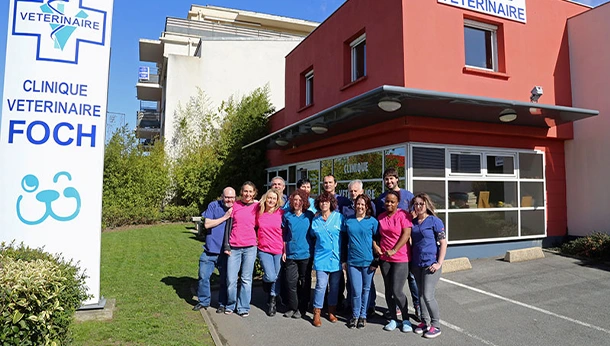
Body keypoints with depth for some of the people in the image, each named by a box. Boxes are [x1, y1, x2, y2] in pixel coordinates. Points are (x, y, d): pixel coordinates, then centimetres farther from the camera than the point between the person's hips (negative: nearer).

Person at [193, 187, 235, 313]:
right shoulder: (213, 206, -3)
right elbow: (207, 224, -9)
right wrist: (225, 217, -13)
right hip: (210, 250, 1)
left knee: (224, 279, 9)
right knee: (203, 276, 8)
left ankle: (222, 304, 25)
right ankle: (204, 301, 26)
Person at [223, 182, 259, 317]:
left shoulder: (257, 207, 4)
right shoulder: (235, 205, 4)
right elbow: (229, 225, 3)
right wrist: (226, 246, 0)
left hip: (250, 247, 0)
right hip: (234, 247, 0)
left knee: (246, 279, 5)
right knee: (231, 279, 3)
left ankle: (243, 307, 19)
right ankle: (230, 305, 25)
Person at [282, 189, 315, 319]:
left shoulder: (310, 215, 1)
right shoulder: (287, 215, 3)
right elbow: (284, 234, 9)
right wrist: (284, 251, 4)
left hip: (306, 254, -1)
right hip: (290, 254, 1)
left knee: (305, 282, 8)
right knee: (291, 281, 2)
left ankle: (302, 308, 20)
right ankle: (292, 307, 17)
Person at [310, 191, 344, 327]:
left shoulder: (339, 217, 0)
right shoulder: (315, 220, 5)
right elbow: (312, 236, 21)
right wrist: (320, 244, 9)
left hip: (336, 257, 0)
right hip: (321, 257, 0)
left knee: (334, 285, 9)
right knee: (321, 285, -7)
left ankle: (332, 311, 25)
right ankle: (317, 313, 6)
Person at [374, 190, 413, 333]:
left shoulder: (403, 215, -8)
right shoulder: (381, 217, 8)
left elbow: (406, 234, -15)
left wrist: (393, 250, -17)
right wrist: (375, 245, -3)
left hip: (401, 258, -5)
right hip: (384, 258, 6)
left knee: (397, 291, -8)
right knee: (388, 290, 11)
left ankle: (406, 319, 13)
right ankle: (393, 319, 25)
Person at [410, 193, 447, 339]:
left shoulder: (435, 221, -8)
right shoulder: (413, 222, 7)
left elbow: (443, 243, -9)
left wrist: (439, 263, -13)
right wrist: (410, 259, 7)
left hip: (431, 264, -5)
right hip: (416, 263, 6)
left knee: (428, 295, -7)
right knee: (421, 294, 13)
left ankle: (436, 326, 10)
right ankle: (425, 322, 28)